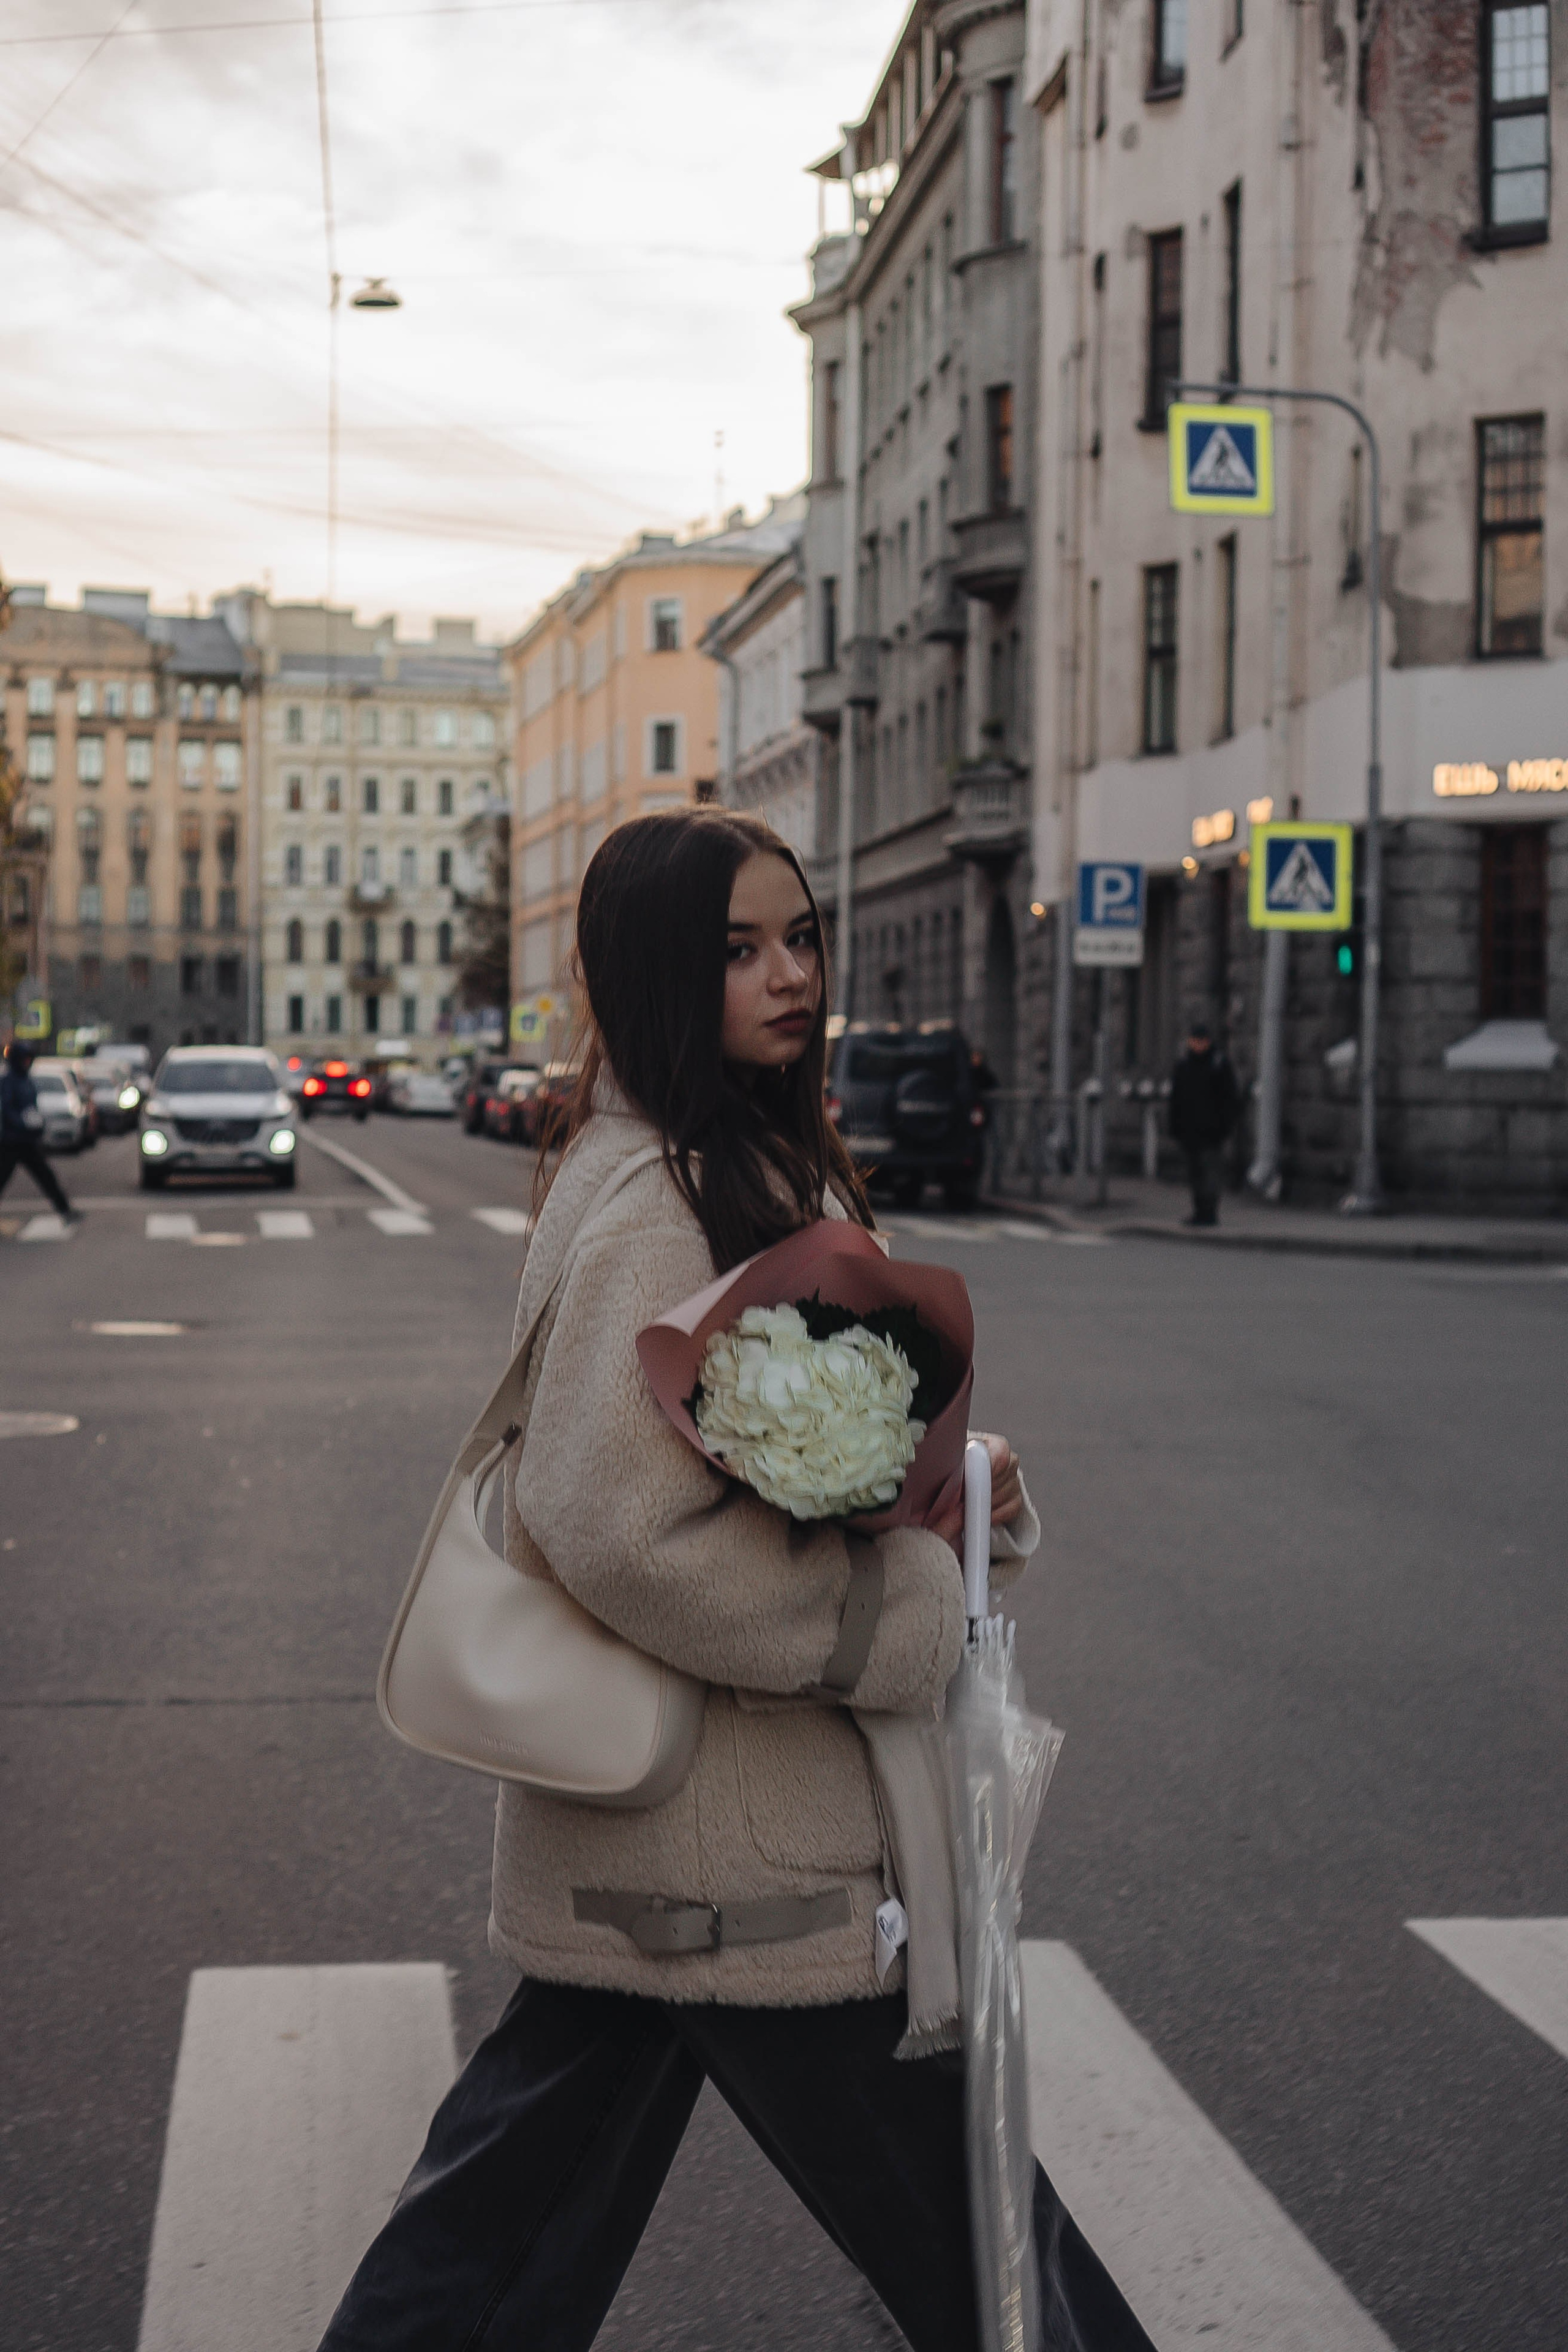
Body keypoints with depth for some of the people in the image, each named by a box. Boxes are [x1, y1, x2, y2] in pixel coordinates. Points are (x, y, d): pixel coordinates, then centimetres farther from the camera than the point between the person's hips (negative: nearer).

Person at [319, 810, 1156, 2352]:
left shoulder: (754, 1167, 12)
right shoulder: (654, 1204, -20)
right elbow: (619, 1527, -28)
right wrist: (917, 1606, -19)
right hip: (742, 1846, -10)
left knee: (521, 2198, 18)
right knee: (960, 2222, 8)